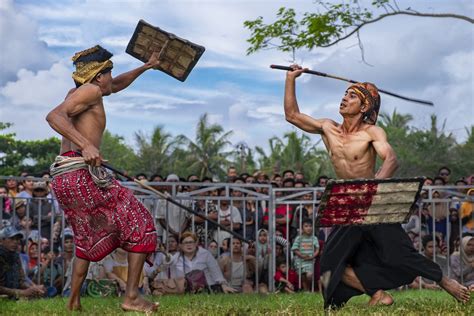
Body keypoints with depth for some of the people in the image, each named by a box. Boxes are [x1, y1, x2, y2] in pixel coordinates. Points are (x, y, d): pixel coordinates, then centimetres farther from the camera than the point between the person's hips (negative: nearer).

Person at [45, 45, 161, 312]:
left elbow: (117, 86, 43)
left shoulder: (77, 92, 24)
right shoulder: (90, 91, -3)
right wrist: (86, 144, -31)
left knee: (90, 235, 27)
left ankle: (74, 301, 22)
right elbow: (54, 116, -20)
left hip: (62, 179, 10)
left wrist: (146, 67, 47)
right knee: (139, 224, 1)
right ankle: (132, 296, -5)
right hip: (83, 172, -10)